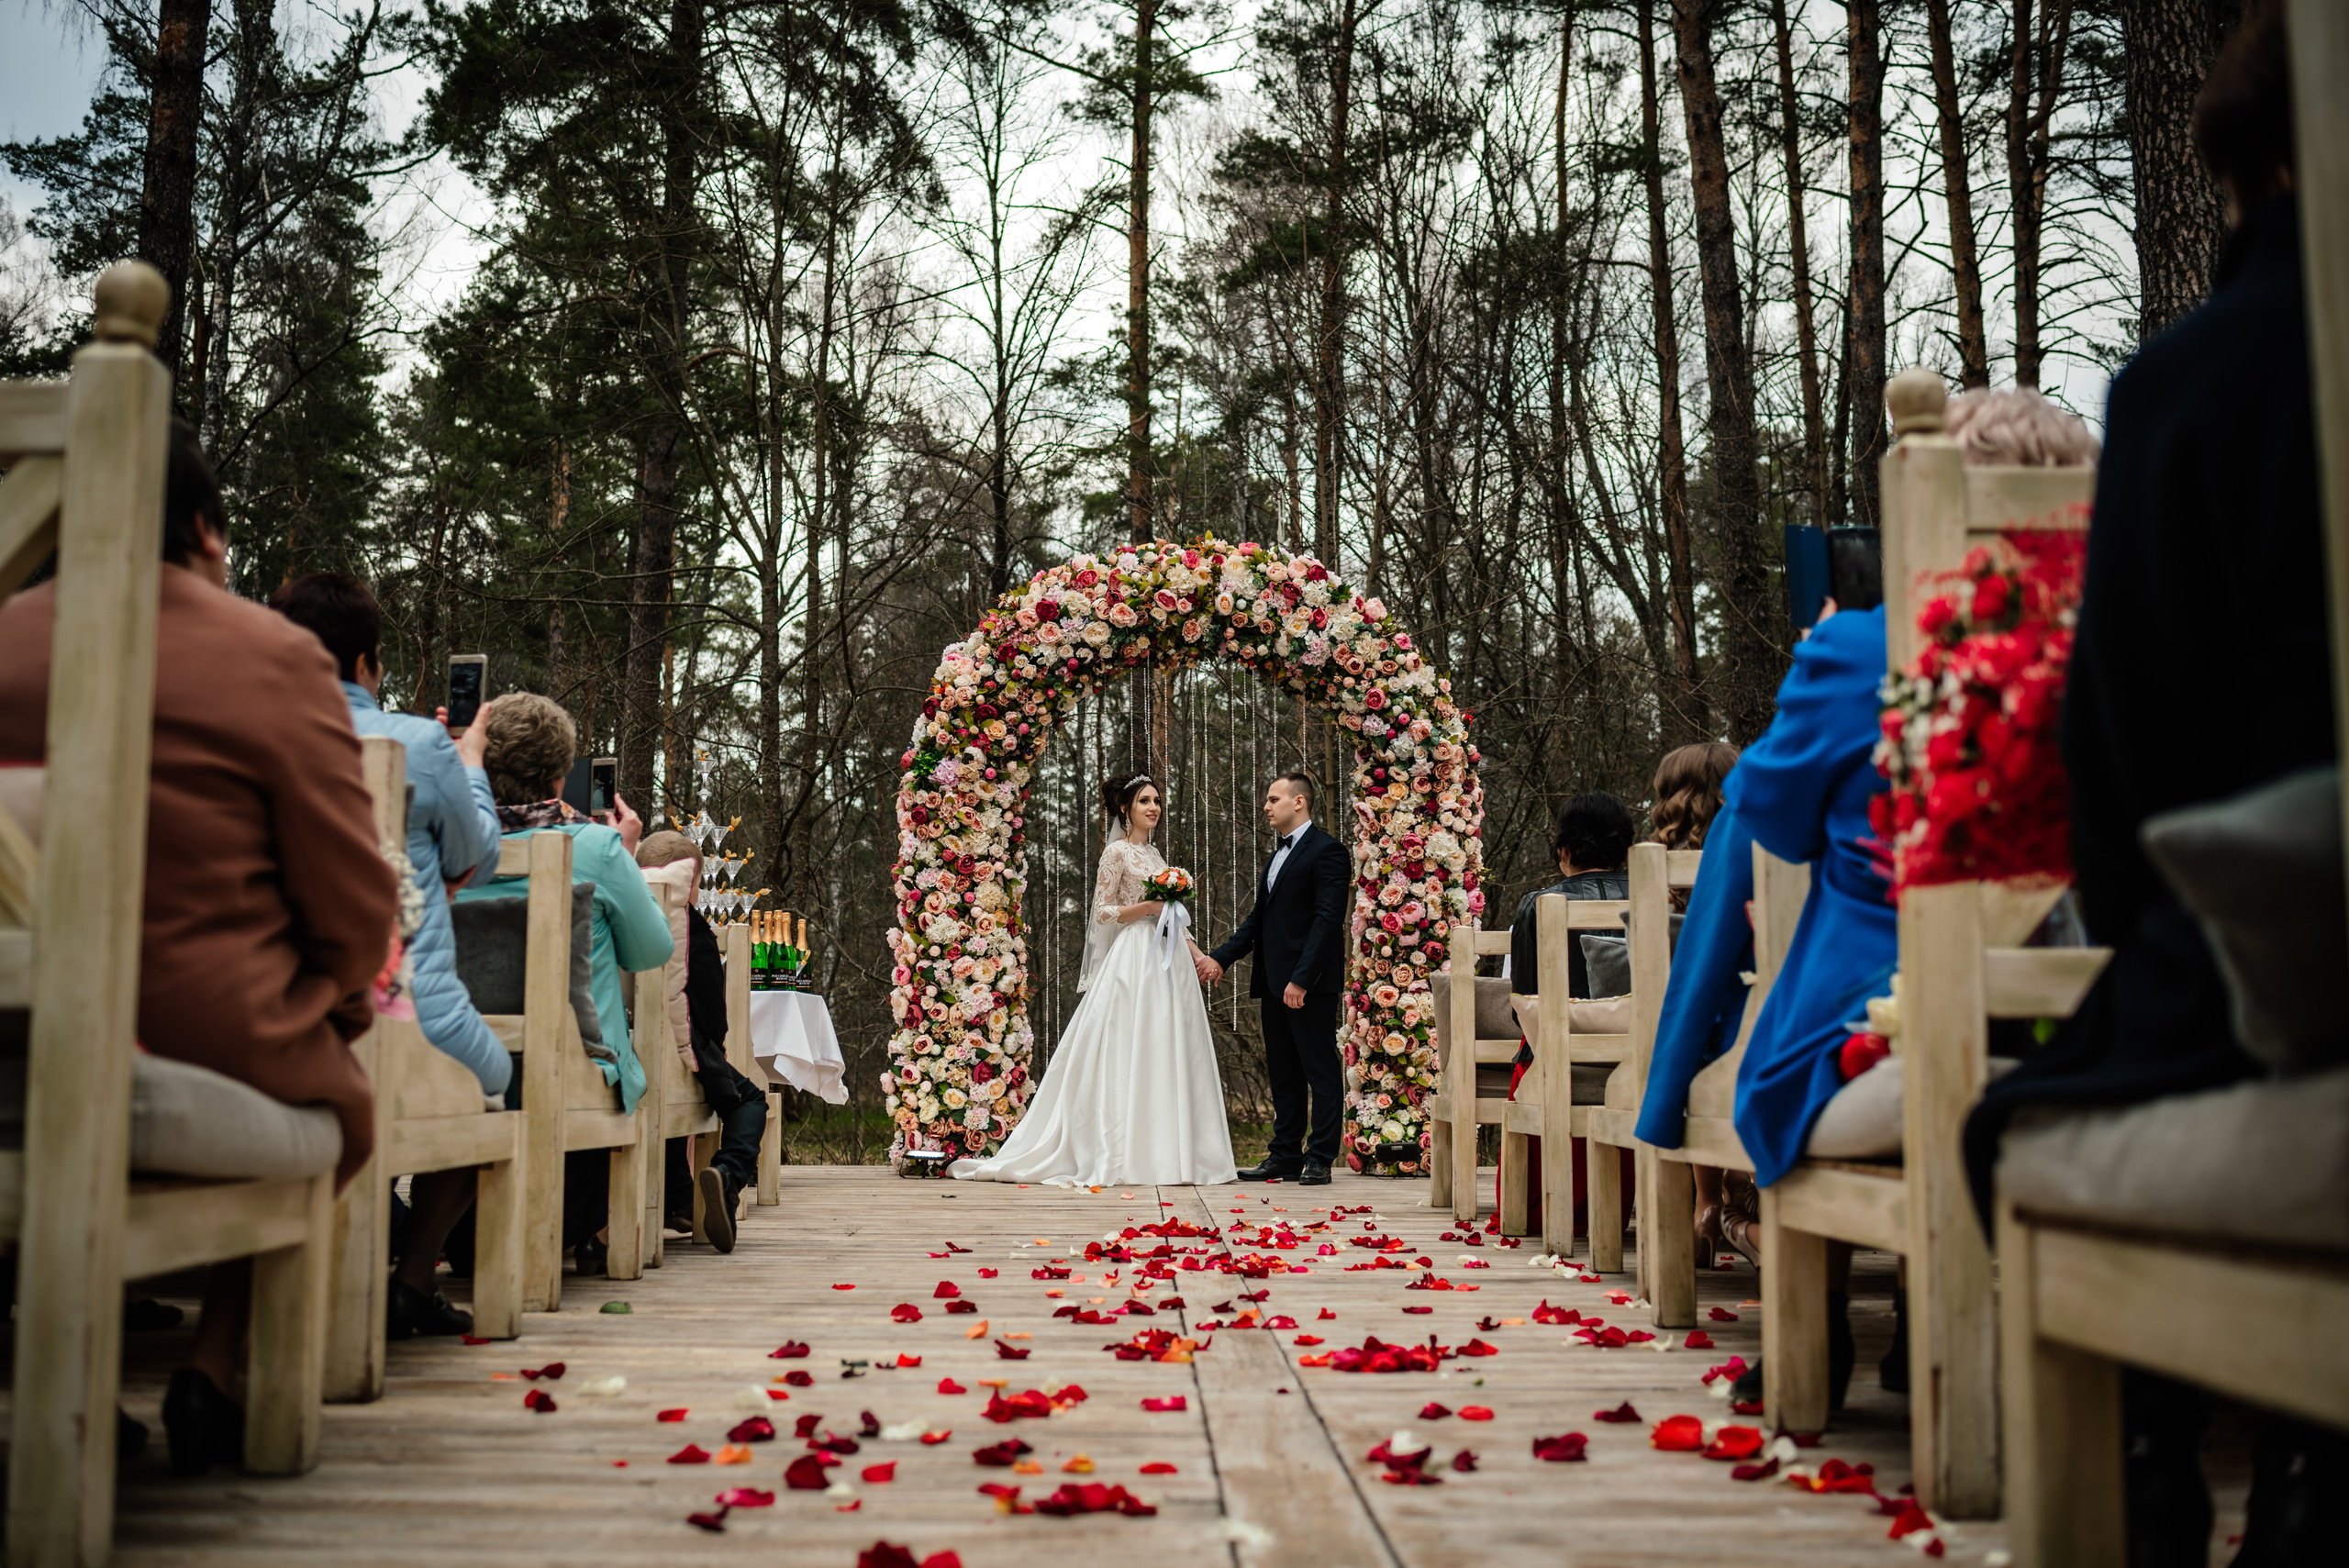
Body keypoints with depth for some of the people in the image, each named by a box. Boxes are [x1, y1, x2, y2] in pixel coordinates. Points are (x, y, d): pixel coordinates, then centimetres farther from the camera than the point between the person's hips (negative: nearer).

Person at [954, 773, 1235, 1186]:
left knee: (1165, 1055, 4)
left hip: (1167, 959, 8)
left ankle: (1163, 1151, 7)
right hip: (1134, 958, -8)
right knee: (1129, 1054, -8)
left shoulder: (1154, 854, 19)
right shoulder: (1117, 852, -4)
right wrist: (1148, 906, -17)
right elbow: (1102, 912, -8)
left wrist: (1195, 953, 16)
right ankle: (1124, 1155, -5)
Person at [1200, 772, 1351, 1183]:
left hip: (1311, 985, -9)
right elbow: (1258, 919, 21)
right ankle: (1285, 1154, 20)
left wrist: (1301, 979, -22)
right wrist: (1220, 958, 9)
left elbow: (1327, 919, -17)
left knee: (1321, 1071, -1)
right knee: (1283, 1073, 13)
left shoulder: (1327, 852, -9)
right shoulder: (1277, 856, 20)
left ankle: (1320, 1159, 3)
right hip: (1274, 984, 9)